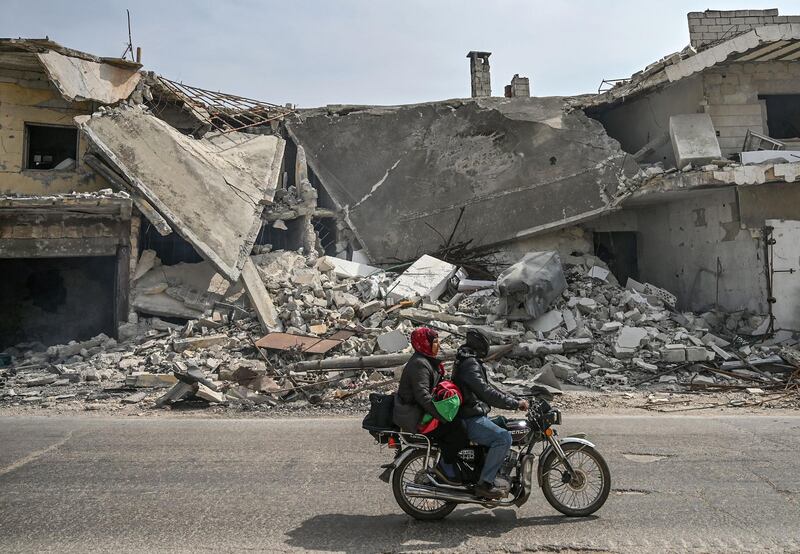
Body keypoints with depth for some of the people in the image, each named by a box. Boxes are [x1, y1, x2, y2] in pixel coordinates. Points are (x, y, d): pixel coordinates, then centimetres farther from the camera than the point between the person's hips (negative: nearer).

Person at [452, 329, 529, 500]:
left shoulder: (472, 362, 19)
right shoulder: (470, 364, -16)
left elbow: (488, 387, 20)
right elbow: (486, 392, -24)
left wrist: (516, 399, 11)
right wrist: (515, 403, -20)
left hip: (474, 416, 11)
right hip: (471, 420, -11)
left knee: (504, 423, 22)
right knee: (503, 437, -24)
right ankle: (484, 484, -20)